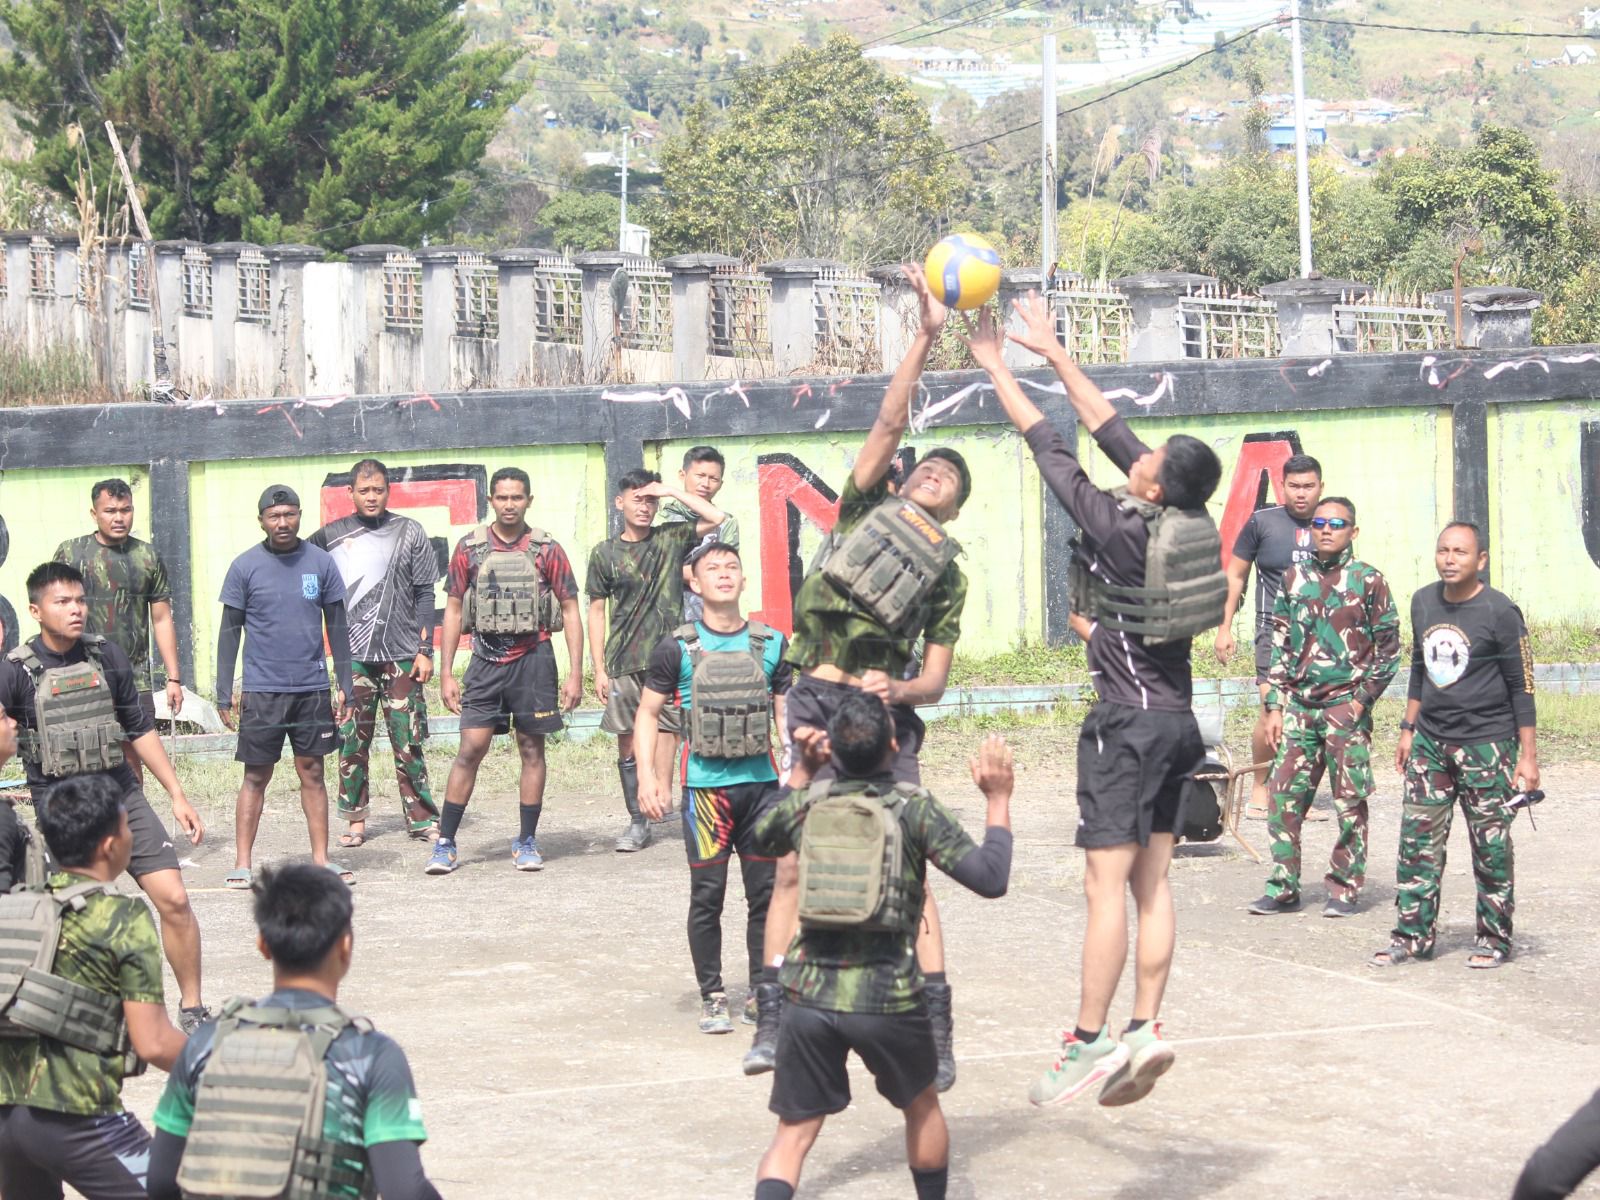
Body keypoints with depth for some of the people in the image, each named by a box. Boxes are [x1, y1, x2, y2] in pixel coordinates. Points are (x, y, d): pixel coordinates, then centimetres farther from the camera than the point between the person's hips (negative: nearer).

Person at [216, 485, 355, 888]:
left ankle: (320, 859, 11)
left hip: (312, 688, 2)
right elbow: (230, 631, 2)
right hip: (262, 689, -2)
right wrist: (224, 692, -2)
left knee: (312, 772, 6)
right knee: (256, 776, 2)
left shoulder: (320, 562, 3)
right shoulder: (245, 567, -1)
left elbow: (337, 625, 9)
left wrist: (345, 685, 5)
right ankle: (242, 864, 5)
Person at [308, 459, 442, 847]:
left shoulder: (409, 532, 6)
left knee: (408, 741, -1)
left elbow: (425, 595, 5)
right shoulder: (331, 536, 8)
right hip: (351, 656, 1)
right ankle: (355, 819, 7)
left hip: (401, 655, -1)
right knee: (351, 742, 0)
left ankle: (421, 817, 5)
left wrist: (425, 650, -1)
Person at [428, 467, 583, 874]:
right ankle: (445, 844, 0)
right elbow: (453, 610, 8)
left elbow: (570, 611, 4)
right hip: (487, 658, 0)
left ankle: (526, 843, 14)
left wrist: (575, 673, -3)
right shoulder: (470, 548, 4)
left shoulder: (547, 550, 2)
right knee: (469, 750, -4)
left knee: (532, 749, 5)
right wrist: (446, 673, 3)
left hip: (533, 658, 0)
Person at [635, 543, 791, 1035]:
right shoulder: (678, 647, 1)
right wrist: (646, 776, -7)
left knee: (766, 892, 5)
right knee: (708, 895, -1)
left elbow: (788, 713, 13)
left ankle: (761, 994, 16)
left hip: (761, 784, 2)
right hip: (706, 787, -2)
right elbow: (647, 713, 4)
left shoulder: (770, 644, 8)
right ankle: (712, 997, 9)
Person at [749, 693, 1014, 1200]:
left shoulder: (808, 803, 4)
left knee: (793, 1135, 7)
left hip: (810, 996, 2)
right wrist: (999, 800, 4)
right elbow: (990, 878, -8)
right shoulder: (915, 807, -5)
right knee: (921, 1105, 26)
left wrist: (802, 772, 34)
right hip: (888, 997, -2)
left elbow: (765, 835, 28)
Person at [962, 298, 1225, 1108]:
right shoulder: (1191, 522, 2)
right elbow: (1109, 431, 12)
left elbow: (1049, 448, -7)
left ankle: (1089, 1041, -6)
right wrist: (1054, 354, 18)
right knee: (1152, 883, 8)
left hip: (1127, 720, -8)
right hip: (1177, 720, 8)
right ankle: (1144, 1030, 7)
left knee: (1107, 885, -7)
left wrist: (998, 369, 4)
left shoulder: (1120, 527, -17)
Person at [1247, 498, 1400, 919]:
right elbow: (1280, 647, 14)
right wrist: (1275, 706, 8)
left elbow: (1389, 648, 1)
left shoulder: (1368, 581, 0)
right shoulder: (1294, 579, 11)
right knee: (1284, 796, 0)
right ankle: (1283, 887, 8)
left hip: (1346, 707, -4)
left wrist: (1362, 699, -7)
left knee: (1350, 801, 0)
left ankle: (1344, 888, 8)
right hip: (1299, 707, 4)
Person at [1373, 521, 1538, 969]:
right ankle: (1412, 934, 11)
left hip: (1485, 744, -5)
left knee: (1490, 847, 1)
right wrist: (1409, 729, 18)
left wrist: (1528, 756, -10)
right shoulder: (1423, 602, 6)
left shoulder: (1499, 612, -11)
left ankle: (1495, 938, 12)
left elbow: (1521, 686, -8)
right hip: (1430, 742, 5)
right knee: (1418, 840, 3)